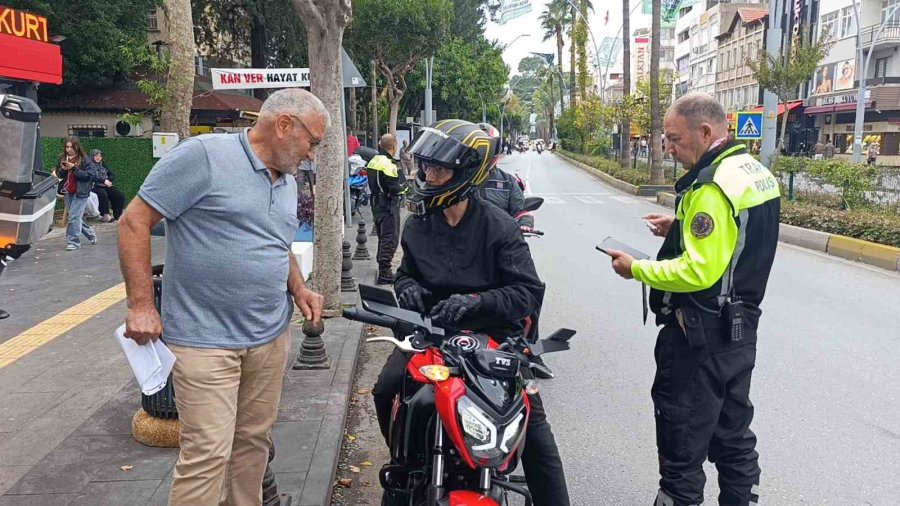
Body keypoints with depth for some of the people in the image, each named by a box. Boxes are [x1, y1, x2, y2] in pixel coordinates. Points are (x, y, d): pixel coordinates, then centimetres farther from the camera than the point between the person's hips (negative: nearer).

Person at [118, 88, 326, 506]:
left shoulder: (287, 181, 13)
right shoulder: (204, 155, -12)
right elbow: (134, 222, -11)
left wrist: (299, 288, 8)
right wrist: (141, 305, -14)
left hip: (271, 336, 7)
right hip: (205, 340, -7)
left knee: (254, 441, 16)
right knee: (208, 456, -6)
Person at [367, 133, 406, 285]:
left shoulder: (373, 161, 10)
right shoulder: (388, 163, -19)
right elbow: (394, 188, -23)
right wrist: (404, 186, -3)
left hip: (376, 204, 9)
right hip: (388, 206, -9)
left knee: (383, 237, 18)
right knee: (390, 239, -6)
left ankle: (382, 267, 27)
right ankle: (384, 274, -7)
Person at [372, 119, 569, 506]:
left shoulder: (498, 227, -10)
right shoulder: (418, 224, 5)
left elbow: (530, 291, -14)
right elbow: (405, 271, 21)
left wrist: (475, 301, -29)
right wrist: (408, 287, -5)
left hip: (492, 331, -3)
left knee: (532, 420, -12)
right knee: (386, 390, -14)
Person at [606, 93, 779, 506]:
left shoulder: (712, 186, -23)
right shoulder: (757, 172, 8)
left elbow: (698, 271, -28)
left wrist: (636, 269, -17)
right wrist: (682, 228, 8)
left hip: (701, 333, -10)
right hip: (741, 325, 10)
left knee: (683, 435, 4)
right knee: (733, 431, 21)